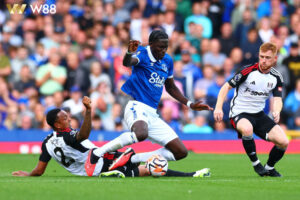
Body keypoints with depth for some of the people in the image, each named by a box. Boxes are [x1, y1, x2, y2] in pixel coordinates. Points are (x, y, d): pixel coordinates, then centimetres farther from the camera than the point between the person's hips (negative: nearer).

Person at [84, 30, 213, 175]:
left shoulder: (167, 61, 14)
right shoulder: (143, 54, -7)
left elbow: (171, 87, 29)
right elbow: (127, 63, -31)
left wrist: (189, 104, 23)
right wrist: (129, 53, -54)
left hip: (152, 114, 8)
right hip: (136, 107, -8)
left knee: (181, 152, 1)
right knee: (141, 134, -42)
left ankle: (131, 159, 4)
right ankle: (97, 153, -24)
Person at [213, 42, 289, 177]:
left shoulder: (276, 77, 0)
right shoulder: (248, 71, -13)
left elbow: (277, 99, -5)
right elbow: (226, 87, -8)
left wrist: (276, 112, -29)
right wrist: (218, 108, -21)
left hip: (259, 115, 5)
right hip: (239, 113, -5)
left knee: (283, 142, -12)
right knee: (247, 129, -41)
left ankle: (269, 168, 16)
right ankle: (256, 164, -18)